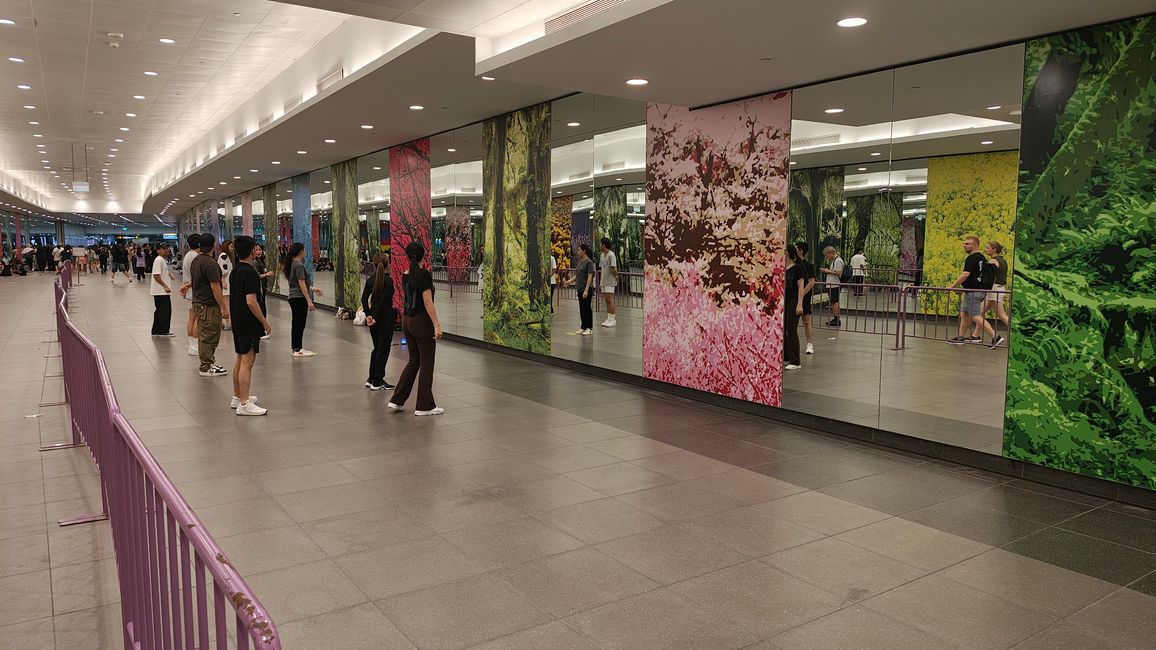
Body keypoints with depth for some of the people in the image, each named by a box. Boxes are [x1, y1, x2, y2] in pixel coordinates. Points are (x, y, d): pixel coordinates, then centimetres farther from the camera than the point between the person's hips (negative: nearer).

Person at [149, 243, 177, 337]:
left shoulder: (163, 260, 16)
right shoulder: (159, 260, -14)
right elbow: (156, 275, -23)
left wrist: (168, 273, 13)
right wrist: (165, 286, -24)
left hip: (163, 290, 10)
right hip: (161, 291, -10)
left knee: (159, 311, 15)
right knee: (164, 311, -6)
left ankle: (156, 331, 22)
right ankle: (163, 331, 0)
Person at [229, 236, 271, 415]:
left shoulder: (235, 271, 11)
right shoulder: (250, 273, -18)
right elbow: (251, 301, -24)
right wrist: (264, 321, -16)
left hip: (237, 323, 10)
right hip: (249, 324, -10)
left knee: (240, 360, 18)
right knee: (247, 362, -8)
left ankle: (237, 397, 27)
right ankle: (244, 404, -7)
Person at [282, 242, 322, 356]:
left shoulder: (292, 264, 13)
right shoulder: (299, 265, -16)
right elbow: (302, 285, -19)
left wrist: (312, 289, 29)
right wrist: (309, 301, -19)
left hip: (293, 298, 10)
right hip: (299, 299, -10)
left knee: (296, 324, 14)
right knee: (300, 324, -4)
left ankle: (297, 348, 20)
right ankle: (297, 350, 0)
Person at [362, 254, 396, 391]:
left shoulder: (370, 280, 5)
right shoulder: (389, 281, -12)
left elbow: (364, 298, -1)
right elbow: (383, 300, -19)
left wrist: (368, 315, -4)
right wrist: (376, 317, -15)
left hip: (373, 315, 6)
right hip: (385, 316, -6)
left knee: (376, 347, 17)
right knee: (383, 349, 1)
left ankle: (371, 379, 19)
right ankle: (377, 382, 4)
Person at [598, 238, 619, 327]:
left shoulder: (611, 255, -14)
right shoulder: (602, 255, 13)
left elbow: (614, 268, -17)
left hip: (610, 281, -9)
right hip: (603, 281, 9)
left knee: (610, 300, -8)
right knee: (607, 300, 10)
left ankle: (612, 320, -4)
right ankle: (608, 319, 15)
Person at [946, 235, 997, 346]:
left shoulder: (971, 258, -15)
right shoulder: (982, 258, 15)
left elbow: (965, 274, -23)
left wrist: (952, 286, -18)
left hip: (972, 291, -10)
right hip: (980, 290, 10)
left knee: (976, 317, -10)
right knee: (964, 313, 16)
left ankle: (995, 336, -14)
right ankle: (960, 338, 21)